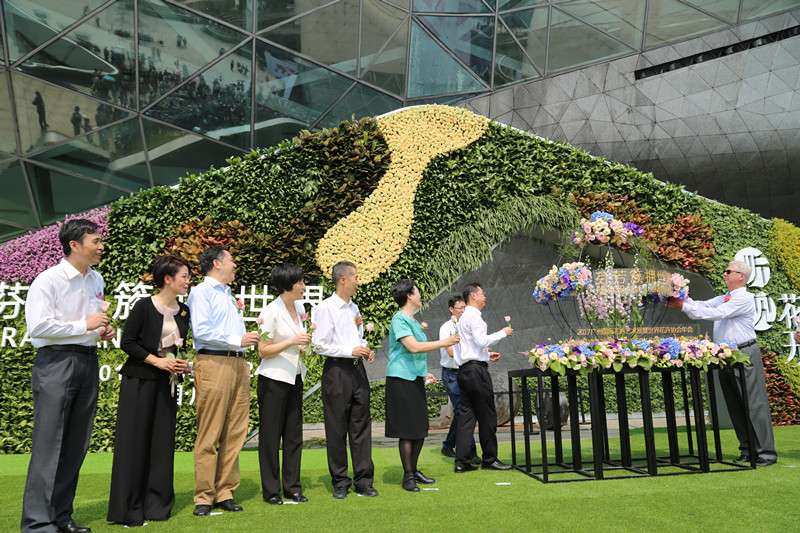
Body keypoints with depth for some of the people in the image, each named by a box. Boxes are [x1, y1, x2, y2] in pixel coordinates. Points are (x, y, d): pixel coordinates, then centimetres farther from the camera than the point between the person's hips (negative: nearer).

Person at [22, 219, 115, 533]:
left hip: (88, 362, 7)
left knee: (76, 446, 9)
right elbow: (38, 326, -16)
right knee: (48, 444, -5)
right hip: (56, 362, -7)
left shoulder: (96, 280, 15)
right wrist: (85, 325, -14)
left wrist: (103, 331, 8)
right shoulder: (48, 280, -8)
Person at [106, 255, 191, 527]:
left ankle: (156, 504, 17)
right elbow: (127, 342, -9)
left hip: (166, 382, 5)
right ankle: (127, 509, 9)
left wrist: (181, 364, 1)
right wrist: (157, 361, -15)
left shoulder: (183, 311, 9)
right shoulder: (144, 307, -8)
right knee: (134, 441, -2)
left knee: (162, 441, 6)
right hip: (139, 381, -5)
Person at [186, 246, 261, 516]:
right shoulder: (201, 292, -2)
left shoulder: (228, 294, 25)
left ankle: (225, 492, 14)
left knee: (235, 433, 7)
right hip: (213, 362, -8)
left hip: (237, 364, 8)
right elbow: (200, 330, -15)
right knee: (209, 434, -4)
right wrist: (236, 340, -15)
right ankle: (204, 497, 4)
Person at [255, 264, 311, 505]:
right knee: (271, 435, 3)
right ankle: (271, 491, 14)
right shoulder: (271, 312, -15)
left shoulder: (299, 308, 8)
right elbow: (263, 351, -16)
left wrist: (305, 343, 1)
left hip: (295, 377, 7)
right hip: (273, 379, -7)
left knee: (294, 434, 10)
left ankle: (292, 487, 21)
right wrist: (292, 341, -23)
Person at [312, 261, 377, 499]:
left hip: (357, 369, 7)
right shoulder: (326, 308, -8)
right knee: (337, 428, 2)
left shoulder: (354, 308, 15)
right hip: (337, 371, -7)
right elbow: (320, 344, -13)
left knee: (361, 425, 8)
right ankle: (340, 482, 15)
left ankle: (364, 480, 17)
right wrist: (351, 351, -17)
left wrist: (366, 350, 6)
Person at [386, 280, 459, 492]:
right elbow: (413, 347, -22)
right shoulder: (399, 319, -12)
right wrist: (443, 343, -18)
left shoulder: (413, 321, 17)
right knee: (407, 430, -4)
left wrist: (425, 374, 20)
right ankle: (408, 476, 6)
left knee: (421, 429, 11)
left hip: (415, 379, 9)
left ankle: (414, 470, 24)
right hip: (401, 379, -9)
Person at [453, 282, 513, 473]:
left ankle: (462, 461, 6)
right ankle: (489, 459, 7)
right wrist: (502, 333, -7)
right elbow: (482, 341, -18)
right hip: (476, 369, -10)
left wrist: (487, 355, 23)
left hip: (465, 370, 10)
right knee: (487, 415, -1)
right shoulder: (473, 316, -8)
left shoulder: (464, 318, 22)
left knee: (467, 414, 6)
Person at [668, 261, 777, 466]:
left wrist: (683, 306, -20)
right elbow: (701, 306, 13)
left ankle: (766, 452, 2)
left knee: (755, 403, -4)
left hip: (745, 354, -8)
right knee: (735, 406, 10)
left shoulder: (744, 298, -10)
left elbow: (716, 313, -19)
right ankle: (747, 450, 19)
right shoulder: (723, 299, 18)